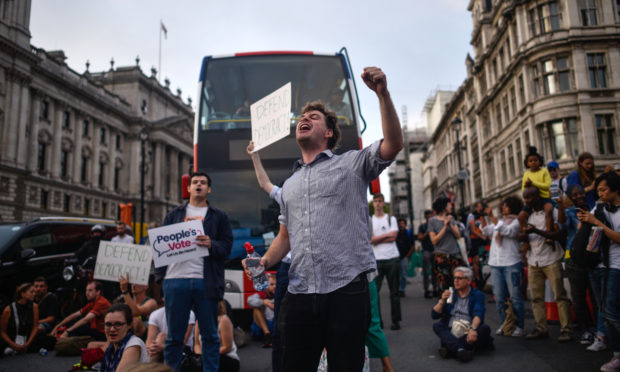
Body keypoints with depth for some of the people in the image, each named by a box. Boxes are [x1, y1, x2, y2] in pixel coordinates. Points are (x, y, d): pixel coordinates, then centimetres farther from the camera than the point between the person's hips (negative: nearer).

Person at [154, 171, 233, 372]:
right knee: (174, 336, 7)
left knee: (210, 335, 5)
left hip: (206, 281, -1)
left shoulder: (219, 216, 13)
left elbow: (227, 246, 4)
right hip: (176, 279, 1)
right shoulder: (174, 214, 18)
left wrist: (211, 244, -17)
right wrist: (160, 273, 0)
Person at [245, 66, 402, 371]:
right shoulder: (289, 185, 22)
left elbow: (393, 144, -9)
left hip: (346, 289, -4)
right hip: (299, 293, 5)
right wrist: (265, 261, 5)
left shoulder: (352, 163, 7)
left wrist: (382, 93, -18)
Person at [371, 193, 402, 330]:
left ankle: (395, 320, 10)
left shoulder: (391, 219, 11)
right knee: (374, 290, -7)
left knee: (394, 291, 3)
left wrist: (376, 239, -4)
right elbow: (369, 240, -2)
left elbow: (394, 237, -3)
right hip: (376, 259, 0)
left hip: (392, 258, 0)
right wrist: (386, 235, -3)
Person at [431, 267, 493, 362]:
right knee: (436, 326, -24)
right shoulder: (450, 294, 16)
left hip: (468, 334, -2)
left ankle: (451, 349, -38)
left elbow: (478, 314, -13)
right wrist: (442, 301, -7)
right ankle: (459, 350, -46)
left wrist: (473, 329, -34)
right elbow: (434, 315, 9)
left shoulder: (477, 295, 7)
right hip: (450, 333, 2)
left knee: (485, 329, -28)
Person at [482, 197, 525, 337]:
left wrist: (492, 217, -18)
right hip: (495, 263, 6)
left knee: (515, 296, -2)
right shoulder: (499, 221, 19)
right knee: (498, 296, 7)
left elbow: (507, 231, -15)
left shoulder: (517, 222, 2)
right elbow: (486, 232, 13)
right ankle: (504, 324, 16)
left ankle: (519, 326, 6)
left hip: (511, 263, -5)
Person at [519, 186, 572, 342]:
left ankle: (566, 329, 1)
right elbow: (524, 236, 19)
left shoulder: (551, 212, -4)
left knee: (559, 295, -4)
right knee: (536, 297, 4)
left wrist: (536, 231, -25)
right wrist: (522, 236, -6)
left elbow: (558, 235, -13)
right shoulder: (528, 214, 15)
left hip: (551, 261, -6)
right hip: (533, 262, 6)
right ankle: (541, 328, 9)